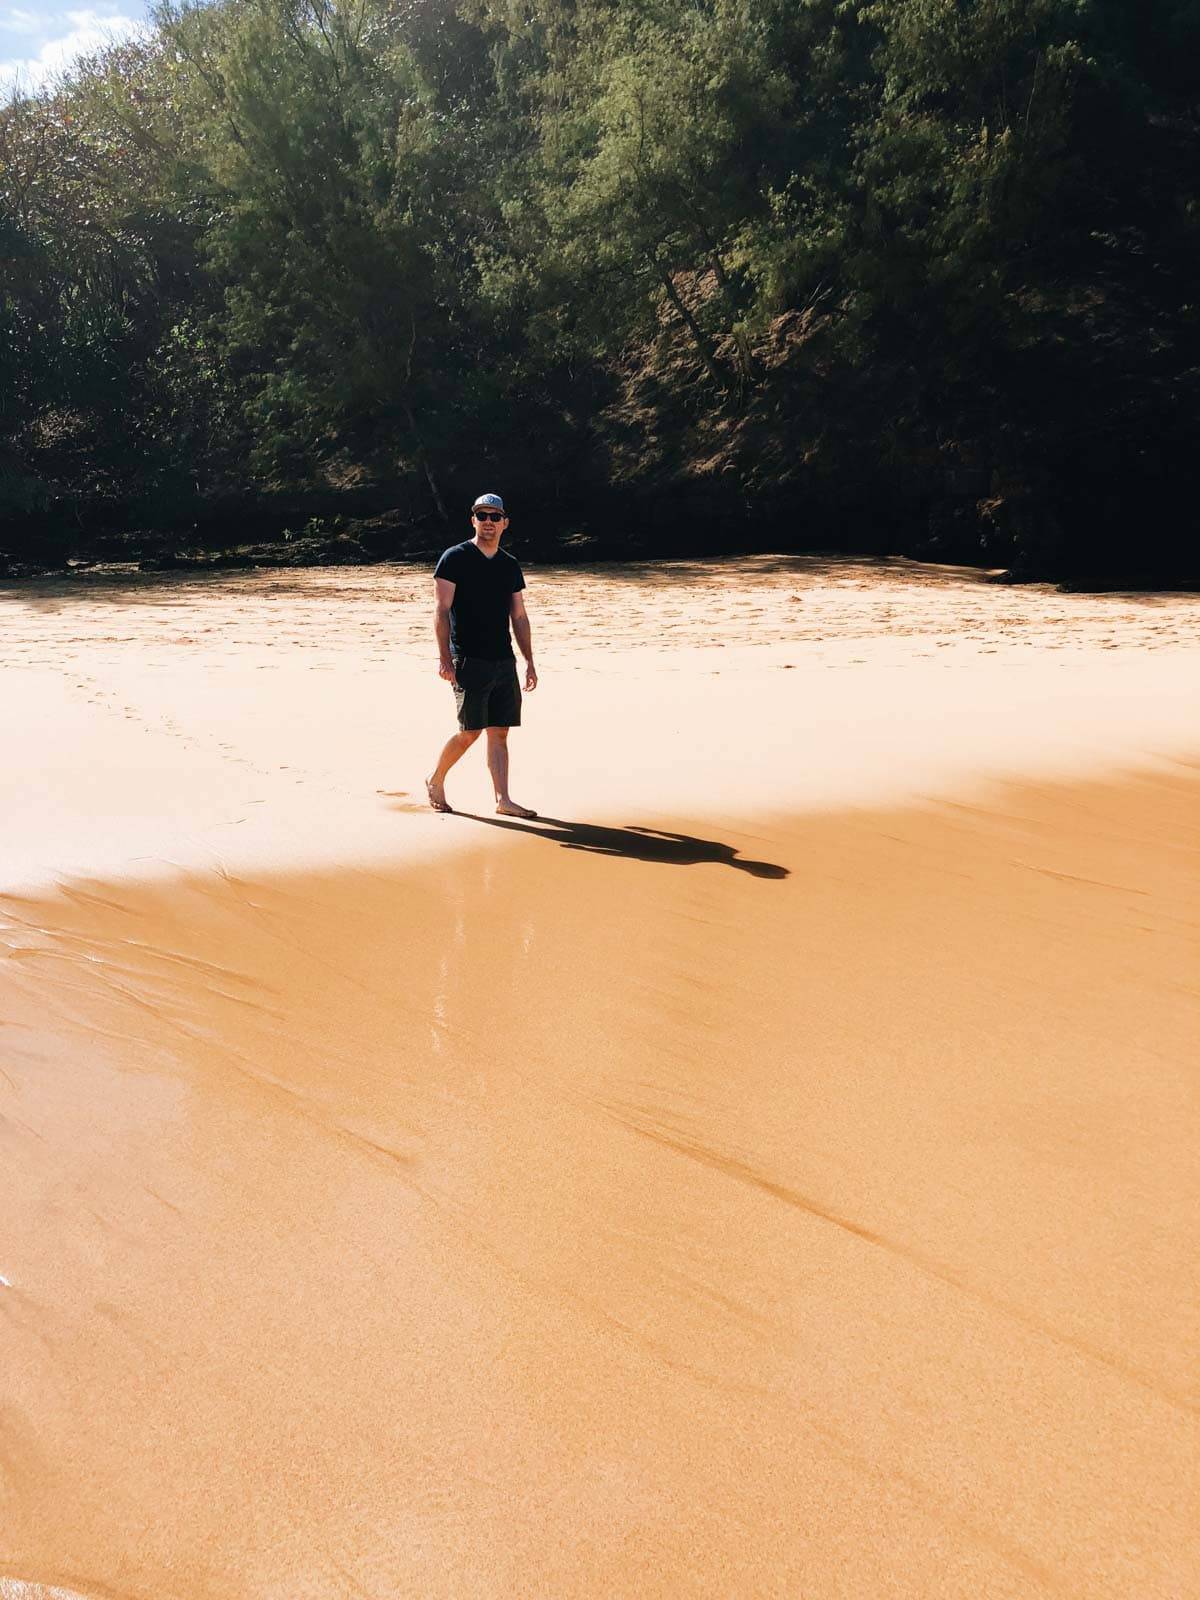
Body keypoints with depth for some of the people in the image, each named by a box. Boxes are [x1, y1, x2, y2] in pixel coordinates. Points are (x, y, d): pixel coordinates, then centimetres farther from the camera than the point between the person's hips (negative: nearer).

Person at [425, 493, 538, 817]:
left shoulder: (510, 566, 14)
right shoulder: (454, 558, -3)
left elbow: (519, 617, 18)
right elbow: (442, 611, -8)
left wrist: (529, 662, 13)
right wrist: (445, 658, -16)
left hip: (504, 662, 5)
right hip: (469, 661, -5)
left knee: (499, 731, 3)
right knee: (471, 731, -5)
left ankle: (503, 800, 5)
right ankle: (435, 781, 17)